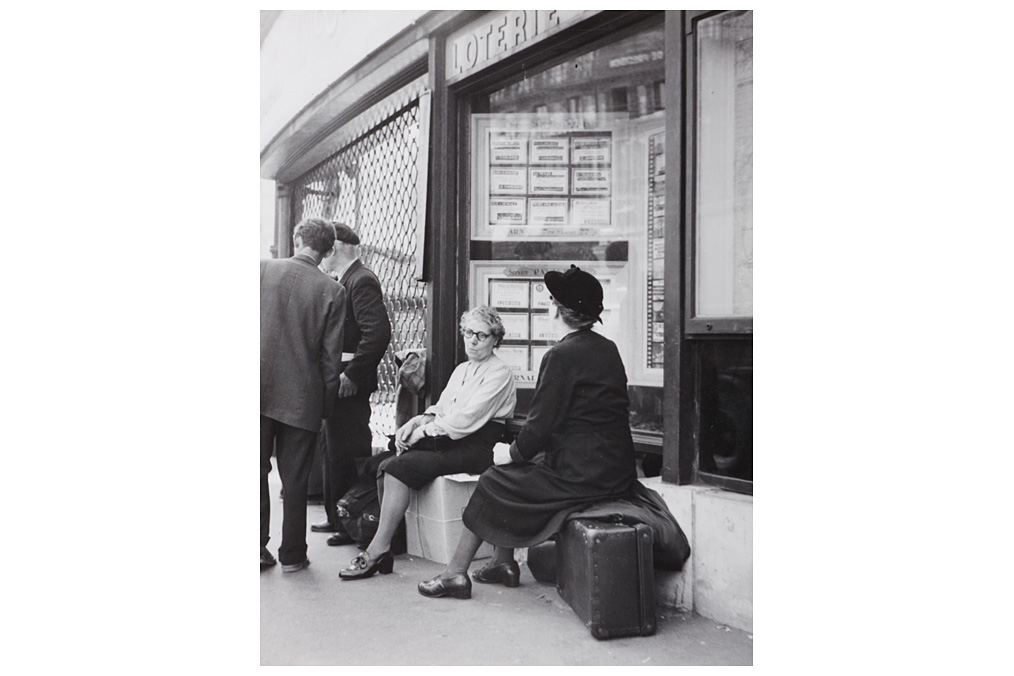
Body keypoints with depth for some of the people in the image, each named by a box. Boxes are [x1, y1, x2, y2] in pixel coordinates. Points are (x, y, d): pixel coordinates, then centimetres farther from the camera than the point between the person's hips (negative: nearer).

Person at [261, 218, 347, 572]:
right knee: (295, 478, 9)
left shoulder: (264, 270, -3)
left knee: (258, 470, 13)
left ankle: (258, 548, 18)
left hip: (260, 390, 1)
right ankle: (292, 554, 17)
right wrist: (327, 402, 5)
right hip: (302, 397, -1)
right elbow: (331, 356, -5)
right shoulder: (332, 291, -7)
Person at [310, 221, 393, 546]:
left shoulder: (362, 281, -15)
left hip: (348, 385, -10)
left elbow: (378, 332, -25)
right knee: (333, 450, 18)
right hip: (334, 382, 11)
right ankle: (337, 517, 31)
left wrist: (352, 375, -24)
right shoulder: (340, 281, 15)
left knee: (348, 455, -3)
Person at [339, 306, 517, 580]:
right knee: (388, 464, -16)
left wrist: (422, 431, -12)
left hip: (474, 450, -8)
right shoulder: (462, 369, 23)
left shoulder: (499, 373, -5)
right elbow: (440, 408, 18)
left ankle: (378, 550, -19)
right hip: (447, 441, 8)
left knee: (399, 466, -25)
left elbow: (465, 420, -15)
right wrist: (417, 421, -3)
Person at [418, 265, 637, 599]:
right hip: (617, 472, 8)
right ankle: (503, 562, 26)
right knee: (514, 473, 21)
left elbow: (541, 424, -16)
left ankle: (454, 573, 18)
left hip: (580, 477, -8)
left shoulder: (561, 356, -15)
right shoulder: (608, 349, 11)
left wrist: (512, 453, 4)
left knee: (495, 482, 8)